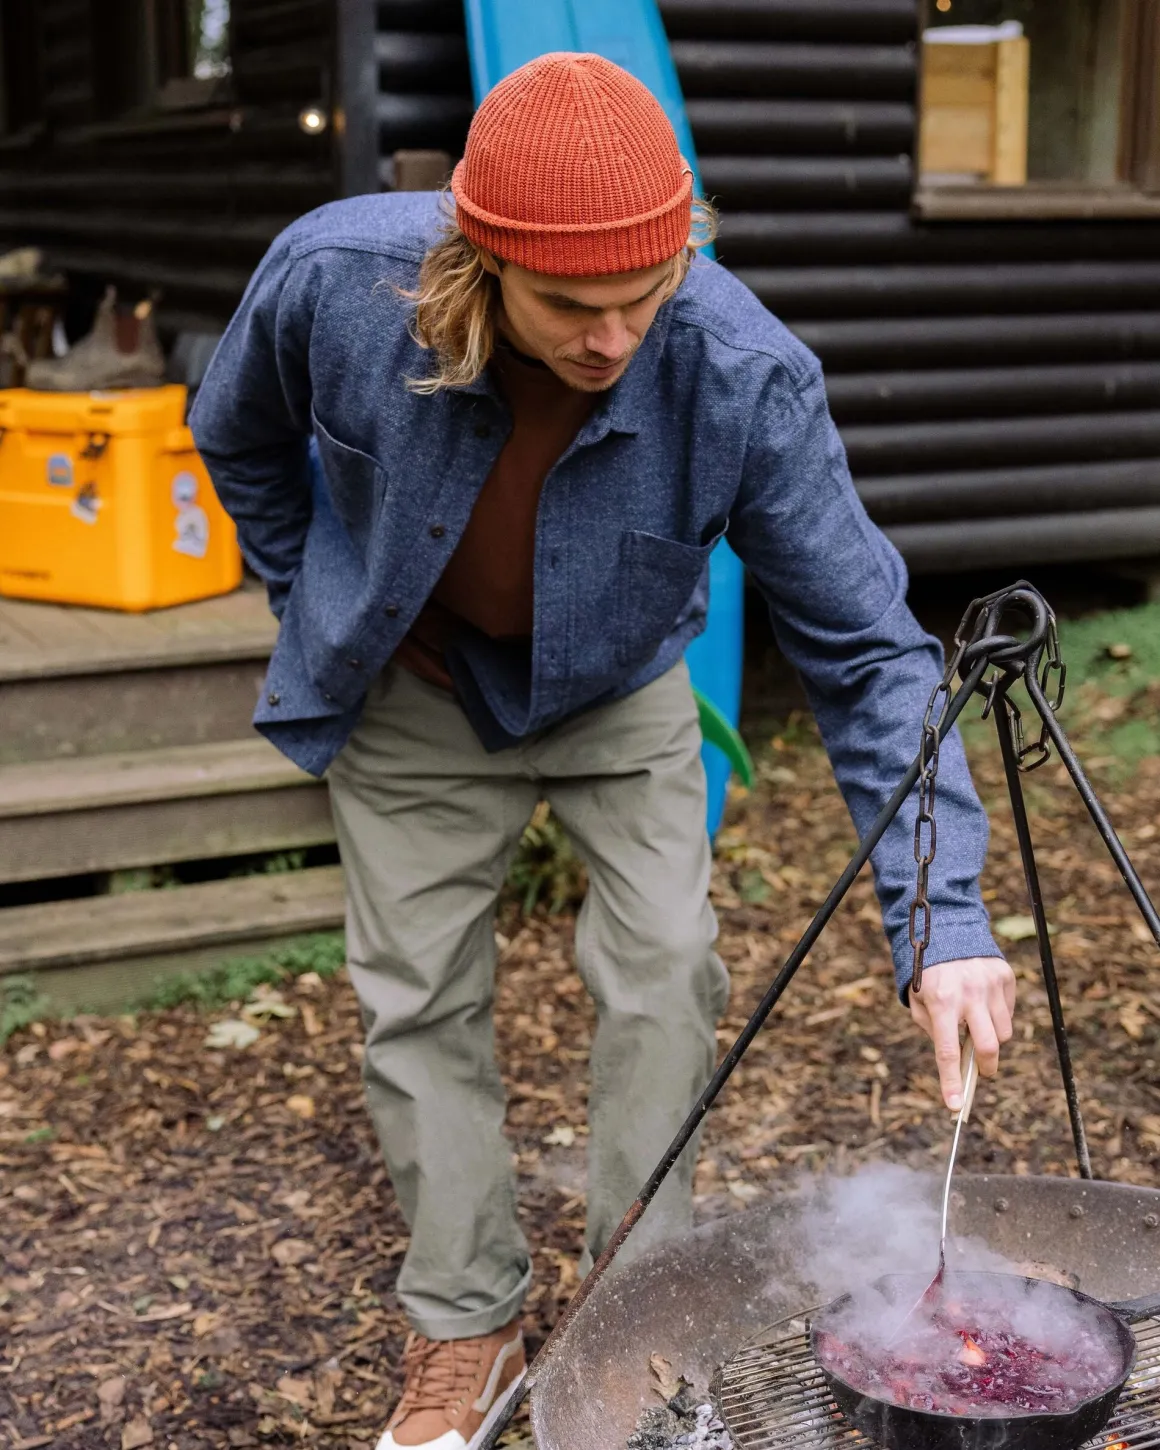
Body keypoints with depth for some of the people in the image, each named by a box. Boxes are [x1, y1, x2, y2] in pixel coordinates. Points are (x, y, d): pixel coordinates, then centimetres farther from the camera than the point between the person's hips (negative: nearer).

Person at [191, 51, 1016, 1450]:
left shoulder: (744, 377, -35)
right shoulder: (332, 277, -32)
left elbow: (864, 649, -28)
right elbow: (242, 441, -6)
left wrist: (942, 918, -34)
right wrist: (318, 607, 1)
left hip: (616, 695, 0)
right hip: (411, 694, 1)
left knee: (664, 968, -9)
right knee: (418, 1000, 5)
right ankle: (464, 1326, 23)